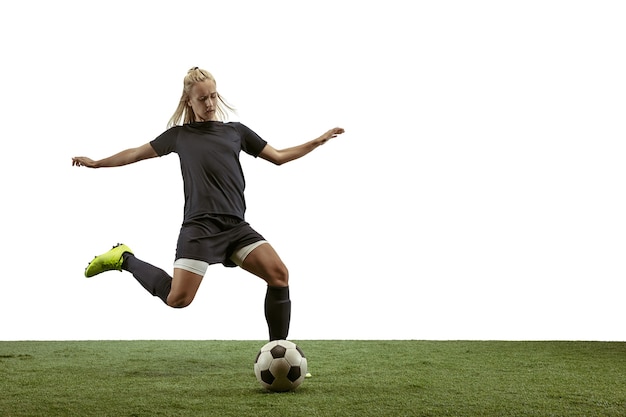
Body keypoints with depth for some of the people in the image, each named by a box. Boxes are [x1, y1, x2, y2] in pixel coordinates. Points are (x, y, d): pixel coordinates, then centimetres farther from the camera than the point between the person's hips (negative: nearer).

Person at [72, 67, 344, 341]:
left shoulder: (236, 131, 18)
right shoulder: (179, 134, 13)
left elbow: (278, 157, 21)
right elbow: (137, 153, 22)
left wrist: (319, 140, 15)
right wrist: (96, 163, 22)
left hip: (236, 226, 3)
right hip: (199, 226, -3)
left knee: (279, 275, -18)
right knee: (178, 298, -13)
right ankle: (124, 259, 14)